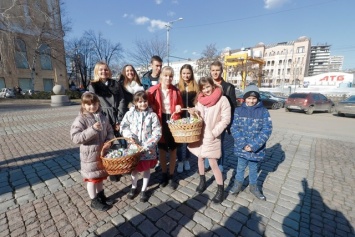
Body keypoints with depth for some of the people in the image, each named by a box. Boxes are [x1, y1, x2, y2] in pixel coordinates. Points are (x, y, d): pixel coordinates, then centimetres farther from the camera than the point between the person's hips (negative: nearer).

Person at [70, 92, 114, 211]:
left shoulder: (102, 117, 1)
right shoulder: (80, 119, -16)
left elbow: (110, 131, 8)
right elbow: (75, 137, -23)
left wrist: (109, 141, -12)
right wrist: (92, 129, -32)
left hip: (102, 152, 5)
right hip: (90, 155, -5)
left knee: (100, 176, 23)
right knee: (92, 178, 13)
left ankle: (101, 195, 43)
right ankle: (94, 201, 33)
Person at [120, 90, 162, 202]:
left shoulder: (152, 115, -10)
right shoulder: (129, 114, -5)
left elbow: (157, 132, -12)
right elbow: (123, 127, 2)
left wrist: (148, 145, -19)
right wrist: (129, 136, -18)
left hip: (148, 148, -1)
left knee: (146, 168, 15)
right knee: (134, 168, 18)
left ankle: (144, 190, 37)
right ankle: (134, 187, 44)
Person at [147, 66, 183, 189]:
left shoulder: (176, 91, -1)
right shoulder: (153, 90, -6)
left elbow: (180, 104, 10)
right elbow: (149, 104, 2)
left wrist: (179, 108, -11)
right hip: (160, 122, 0)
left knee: (173, 150, 10)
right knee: (162, 150, 13)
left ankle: (171, 176, 28)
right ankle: (164, 174, 34)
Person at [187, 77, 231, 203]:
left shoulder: (222, 99, -13)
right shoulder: (200, 99, 5)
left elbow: (225, 119, -14)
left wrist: (214, 133, -18)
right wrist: (194, 112, -9)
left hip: (212, 136, -6)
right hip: (200, 133, 6)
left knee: (213, 163, -2)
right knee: (200, 158, 18)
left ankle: (221, 190, 18)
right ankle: (202, 181, 40)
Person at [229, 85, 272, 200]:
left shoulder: (263, 112, -6)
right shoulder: (239, 110, -4)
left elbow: (267, 130, -11)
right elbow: (234, 128, -8)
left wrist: (253, 145, -19)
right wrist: (243, 144, -18)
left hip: (256, 148, 0)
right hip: (241, 147, 0)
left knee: (253, 168, 19)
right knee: (240, 167, 17)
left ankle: (253, 186, 42)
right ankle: (238, 184, 40)